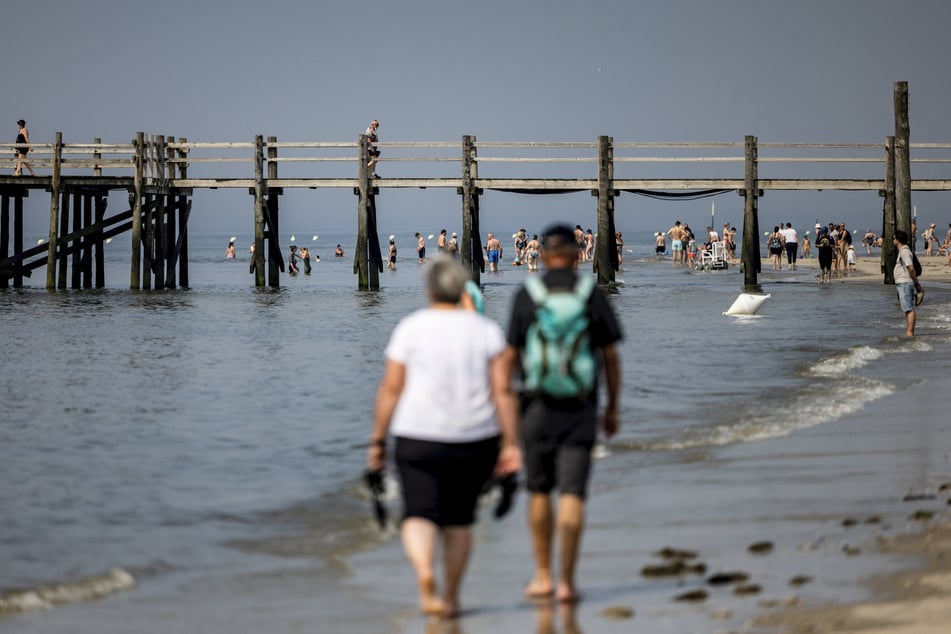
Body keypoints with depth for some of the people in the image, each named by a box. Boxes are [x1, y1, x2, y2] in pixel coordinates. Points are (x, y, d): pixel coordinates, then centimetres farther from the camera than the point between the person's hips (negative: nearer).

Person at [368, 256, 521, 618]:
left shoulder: (410, 328, -2)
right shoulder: (486, 331, 2)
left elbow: (390, 389, -5)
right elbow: (503, 390, -5)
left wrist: (377, 440, 1)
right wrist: (511, 444, -4)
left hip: (419, 439, -2)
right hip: (475, 440, 2)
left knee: (419, 516, -1)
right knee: (459, 520, 15)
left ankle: (424, 571, -29)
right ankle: (450, 599, 17)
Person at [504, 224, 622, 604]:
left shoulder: (525, 297, -1)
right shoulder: (594, 296, 0)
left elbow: (510, 357, -1)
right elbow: (610, 357, 1)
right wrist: (613, 408, 10)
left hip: (537, 405, 0)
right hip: (580, 408, 0)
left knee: (539, 490, 15)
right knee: (572, 494, -2)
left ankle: (543, 575, 19)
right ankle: (566, 580, -7)